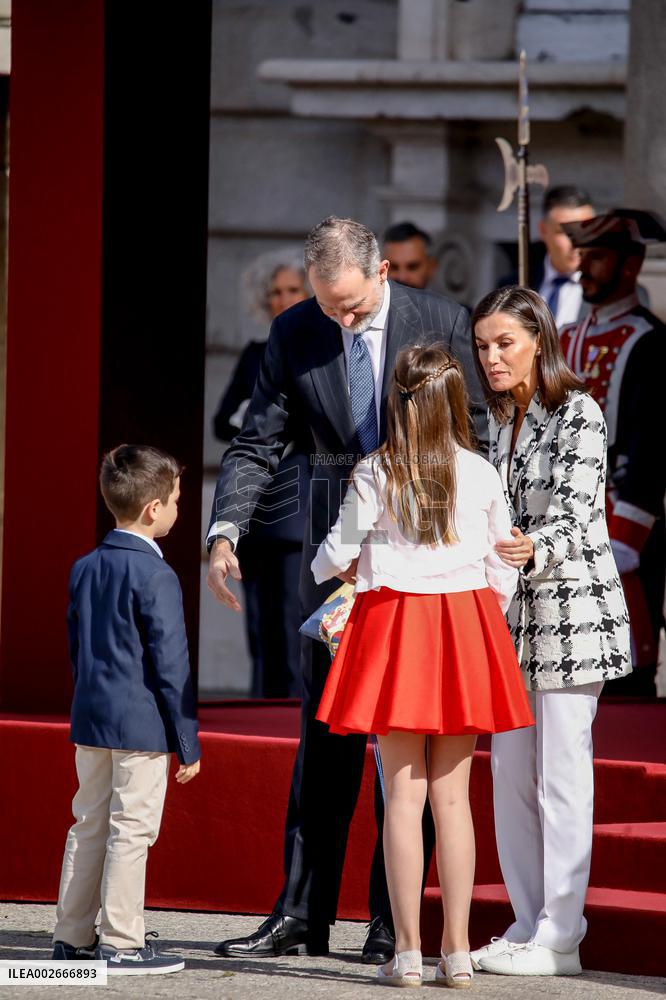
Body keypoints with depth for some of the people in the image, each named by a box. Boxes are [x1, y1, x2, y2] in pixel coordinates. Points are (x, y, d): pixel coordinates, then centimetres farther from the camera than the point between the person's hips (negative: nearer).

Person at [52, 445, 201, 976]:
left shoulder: (85, 568, 9)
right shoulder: (156, 577, -15)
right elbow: (171, 666, -14)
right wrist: (189, 743, -9)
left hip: (90, 718, 8)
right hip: (141, 723, -8)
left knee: (89, 826, 14)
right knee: (131, 831, -2)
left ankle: (73, 936, 18)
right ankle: (121, 944, 0)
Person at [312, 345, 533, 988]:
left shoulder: (374, 475, -7)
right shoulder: (481, 476, 0)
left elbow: (338, 554, -1)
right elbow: (503, 568, 6)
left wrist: (327, 568, 23)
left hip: (393, 623, -2)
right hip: (466, 622, 2)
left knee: (403, 794, 1)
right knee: (452, 795, 6)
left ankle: (407, 952, -1)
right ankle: (457, 952, 4)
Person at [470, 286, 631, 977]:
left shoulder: (578, 416, -10)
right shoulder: (496, 421, 12)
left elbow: (575, 518, -21)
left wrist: (533, 550, -38)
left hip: (571, 608, -8)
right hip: (510, 610, 8)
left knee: (562, 775, -5)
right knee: (510, 771, 8)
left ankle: (560, 939, -2)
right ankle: (528, 926, 15)